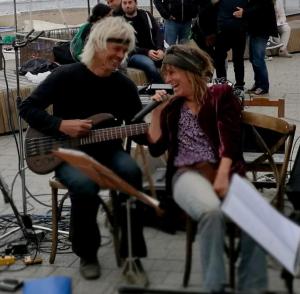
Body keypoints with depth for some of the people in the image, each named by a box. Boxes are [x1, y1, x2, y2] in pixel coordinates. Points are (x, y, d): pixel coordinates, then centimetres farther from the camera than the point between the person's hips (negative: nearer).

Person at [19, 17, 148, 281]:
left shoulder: (125, 86, 2)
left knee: (132, 173, -31)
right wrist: (61, 125, -19)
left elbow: (139, 132, 3)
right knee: (84, 186, -35)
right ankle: (87, 254, -9)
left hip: (108, 151, 3)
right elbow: (28, 108, -7)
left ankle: (131, 254, -18)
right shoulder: (67, 76, -9)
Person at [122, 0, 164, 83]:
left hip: (153, 52, 4)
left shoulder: (146, 15, 13)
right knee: (149, 64, -37)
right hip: (133, 54, -4)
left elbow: (157, 32, 7)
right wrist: (146, 52, -18)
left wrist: (160, 49, -13)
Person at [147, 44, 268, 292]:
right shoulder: (172, 106, 21)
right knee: (211, 211, -36)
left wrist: (222, 176, -19)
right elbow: (156, 148, 17)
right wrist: (157, 112, 9)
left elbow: (229, 139, -4)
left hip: (225, 170, -1)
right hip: (187, 173, 1)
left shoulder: (221, 95, 10)